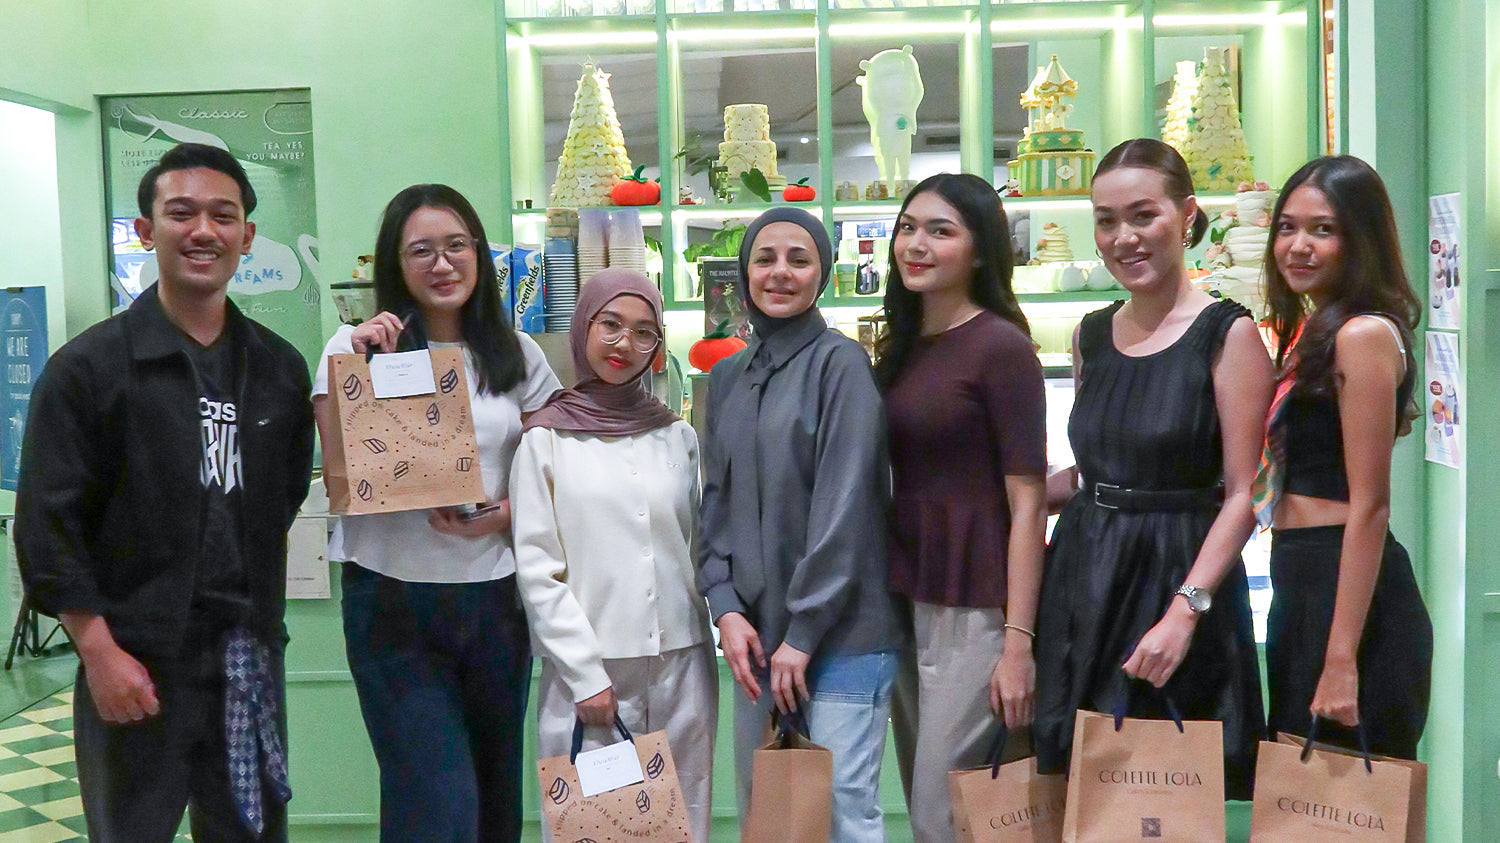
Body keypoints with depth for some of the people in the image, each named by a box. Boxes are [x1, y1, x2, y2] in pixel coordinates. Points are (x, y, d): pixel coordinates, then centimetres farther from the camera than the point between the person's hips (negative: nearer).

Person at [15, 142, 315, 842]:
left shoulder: (279, 368, 8)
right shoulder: (89, 366, -5)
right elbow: (47, 525, -8)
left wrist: (258, 612, 7)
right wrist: (99, 652, -12)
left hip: (253, 658, 4)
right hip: (135, 667, -4)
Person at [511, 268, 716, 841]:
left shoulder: (678, 438, 9)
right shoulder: (547, 439, 0)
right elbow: (536, 569, -3)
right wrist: (585, 674, -9)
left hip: (681, 665, 3)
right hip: (590, 670, -3)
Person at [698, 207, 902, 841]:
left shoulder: (840, 363, -8)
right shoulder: (727, 377, 12)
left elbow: (844, 507, -13)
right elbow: (718, 502, 12)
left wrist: (803, 631, -13)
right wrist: (725, 606, -2)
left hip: (841, 634, -6)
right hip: (755, 632, 6)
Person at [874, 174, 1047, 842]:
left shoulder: (1002, 347, -11)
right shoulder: (901, 347, 11)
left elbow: (1027, 503, -13)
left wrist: (1018, 641, -17)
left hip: (975, 605, -7)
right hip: (905, 597, 7)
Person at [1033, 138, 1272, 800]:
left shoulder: (1227, 333, -8)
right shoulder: (1091, 336, 10)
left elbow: (1243, 493, -12)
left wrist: (1186, 610, -20)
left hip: (1178, 572, -5)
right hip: (1082, 575, 5)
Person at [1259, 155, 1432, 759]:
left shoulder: (1363, 334, -14)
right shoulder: (1308, 329, 14)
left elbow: (1369, 504, -18)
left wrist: (1342, 658, -20)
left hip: (1350, 591, -10)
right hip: (1299, 586, 10)